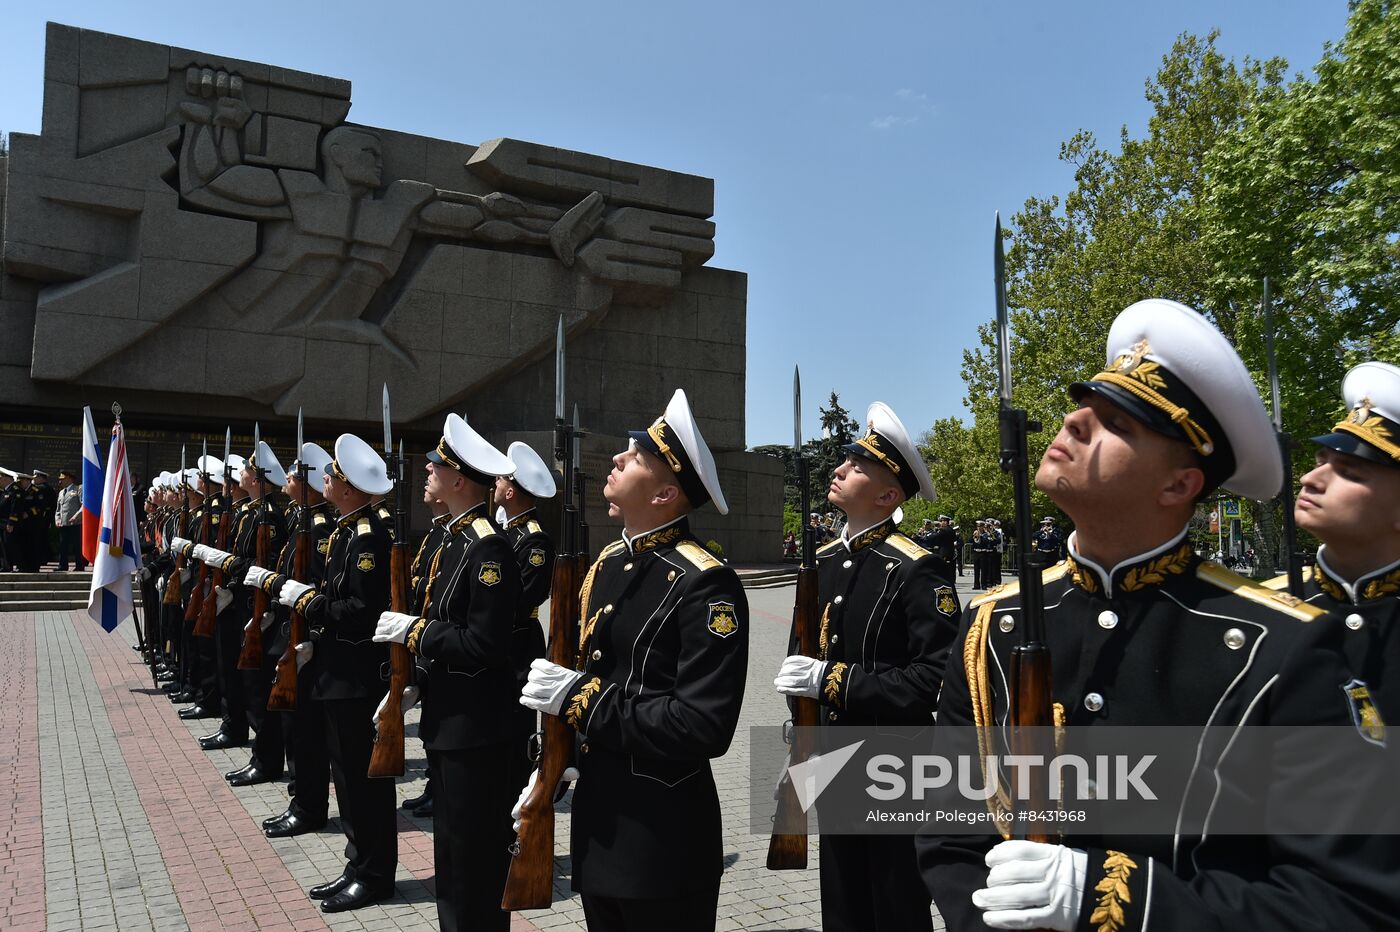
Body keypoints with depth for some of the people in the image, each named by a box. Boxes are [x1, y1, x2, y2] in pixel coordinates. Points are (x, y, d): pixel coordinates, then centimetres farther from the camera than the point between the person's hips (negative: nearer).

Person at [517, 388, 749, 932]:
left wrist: (581, 699, -23)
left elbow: (704, 727, -27)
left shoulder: (705, 585, -21)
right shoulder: (607, 563, 6)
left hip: (664, 835, -8)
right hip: (597, 815, 8)